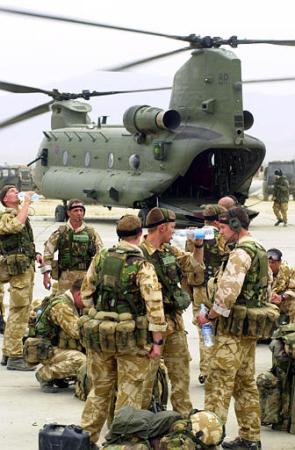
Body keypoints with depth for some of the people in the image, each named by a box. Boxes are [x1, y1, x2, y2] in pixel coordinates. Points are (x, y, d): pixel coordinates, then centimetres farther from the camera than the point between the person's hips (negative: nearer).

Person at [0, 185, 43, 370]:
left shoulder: (23, 215, 20)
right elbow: (16, 226, -31)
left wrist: (35, 254, 14)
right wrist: (27, 203, -23)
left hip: (28, 266, 10)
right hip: (18, 267, -10)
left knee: (19, 311, 13)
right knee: (19, 312, -11)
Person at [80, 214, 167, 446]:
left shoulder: (100, 258, 2)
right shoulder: (142, 266, -13)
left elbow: (86, 293, 9)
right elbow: (154, 305, -17)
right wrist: (157, 341, -11)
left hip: (99, 333, 5)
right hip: (131, 337, -5)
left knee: (99, 390, 18)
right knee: (129, 393, 5)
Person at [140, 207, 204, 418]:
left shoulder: (171, 251, 10)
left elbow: (195, 266, 19)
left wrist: (198, 246, 3)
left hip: (175, 321, 8)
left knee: (181, 369, 14)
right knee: (146, 374, -2)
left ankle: (184, 413, 23)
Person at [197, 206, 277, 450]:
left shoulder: (240, 252, -17)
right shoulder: (260, 250, 15)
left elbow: (228, 292, -24)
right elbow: (267, 285, 21)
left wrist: (209, 316, -12)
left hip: (234, 327, -10)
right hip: (252, 327, 10)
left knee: (219, 383, -9)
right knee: (245, 382, 14)